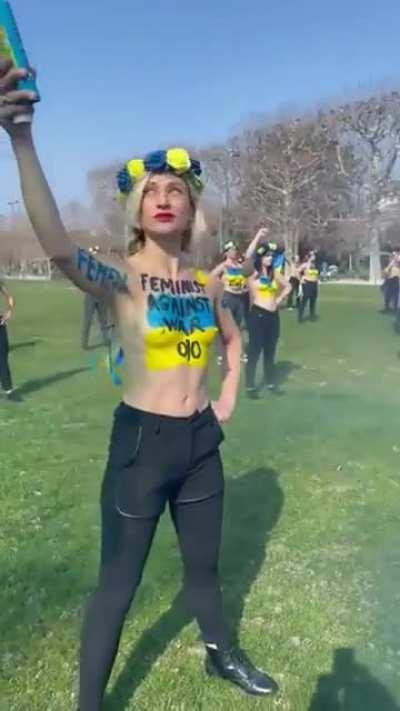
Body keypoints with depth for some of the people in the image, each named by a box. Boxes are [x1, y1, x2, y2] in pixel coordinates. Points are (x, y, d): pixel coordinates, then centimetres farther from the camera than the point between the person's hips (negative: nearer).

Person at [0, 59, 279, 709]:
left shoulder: (207, 283, 1)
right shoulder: (121, 280, -14)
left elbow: (233, 340, 22)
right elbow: (58, 246, -37)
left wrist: (229, 396, 8)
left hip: (201, 442, 5)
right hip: (141, 441, -4)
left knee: (204, 565, 25)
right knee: (118, 582, 11)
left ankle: (222, 655, 53)